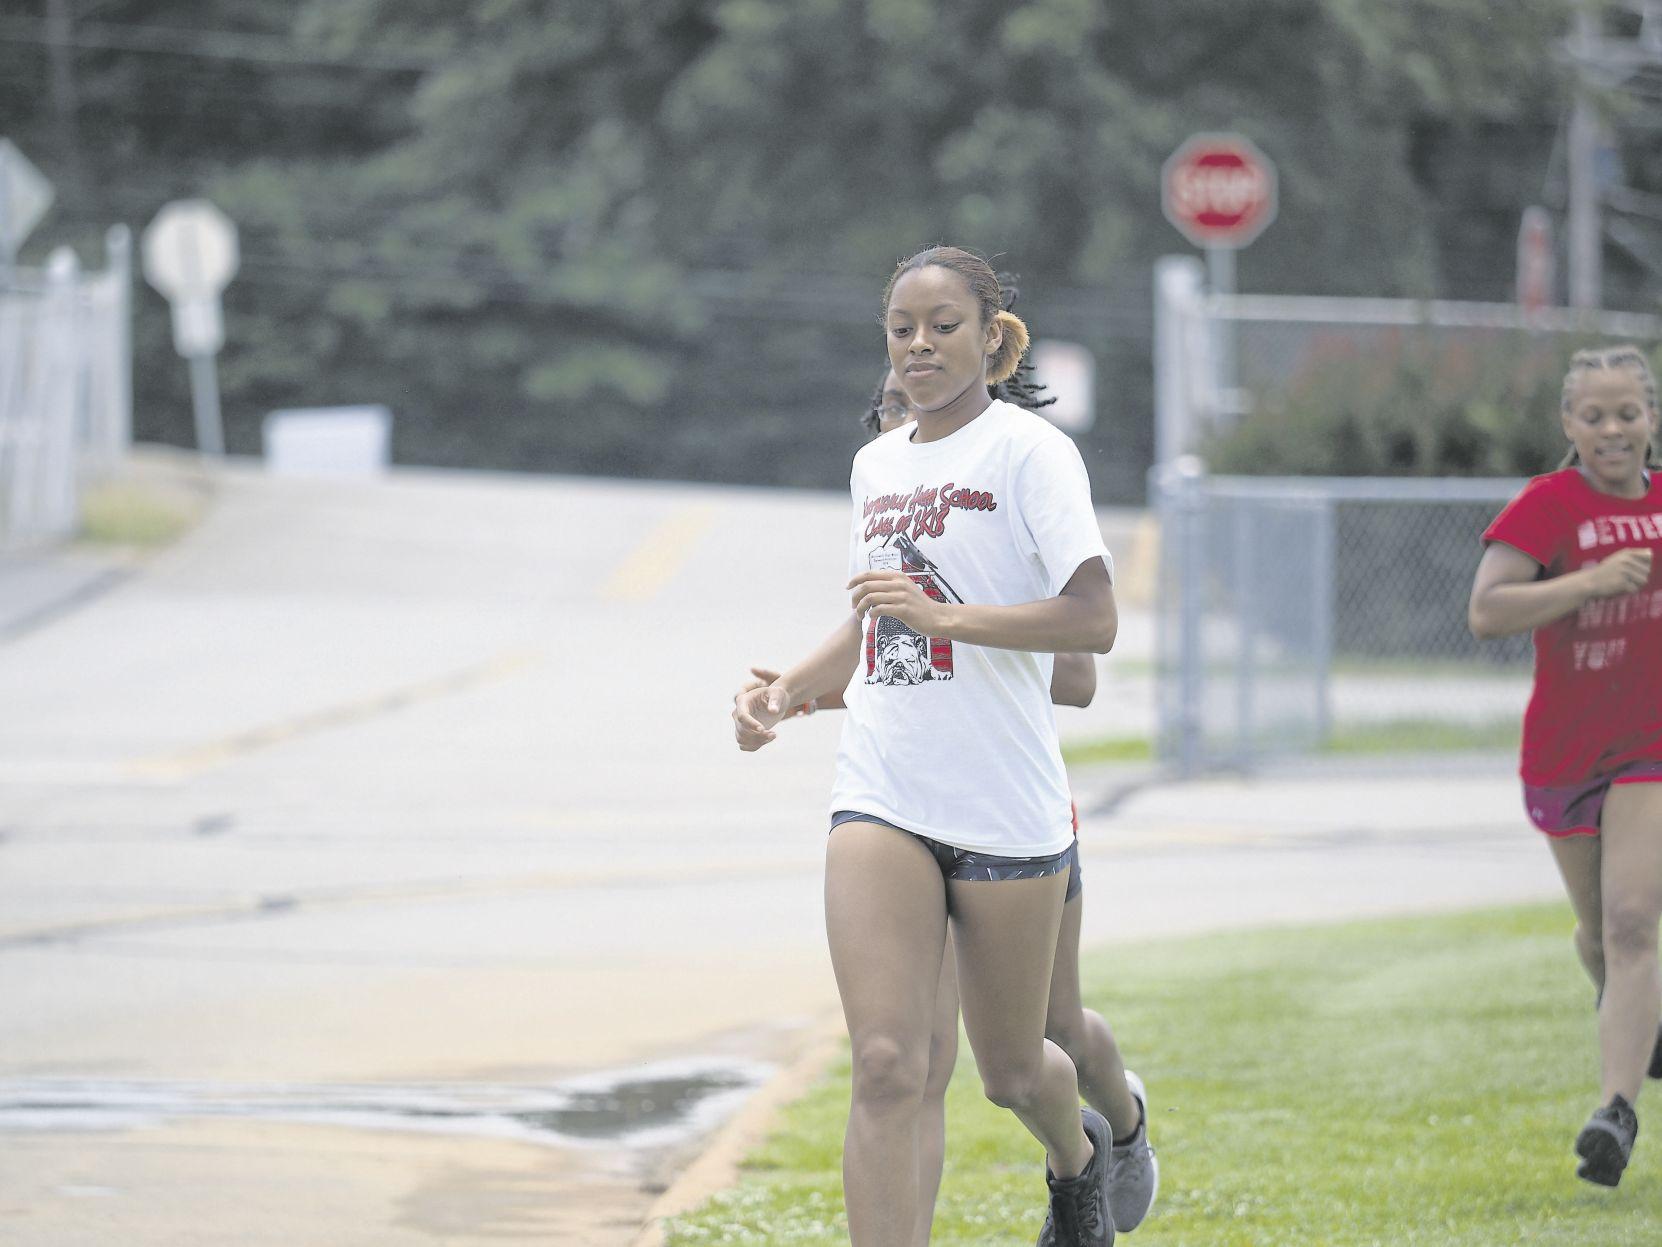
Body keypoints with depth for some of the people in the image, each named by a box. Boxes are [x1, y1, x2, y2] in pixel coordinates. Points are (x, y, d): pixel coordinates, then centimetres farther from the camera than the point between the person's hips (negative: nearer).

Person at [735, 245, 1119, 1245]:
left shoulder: (1028, 451, -7)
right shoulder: (876, 465, 13)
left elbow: (1095, 621, -17)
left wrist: (942, 615, -26)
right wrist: (788, 691, 11)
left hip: (1008, 805, -4)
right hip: (883, 797, 4)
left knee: (1010, 1070, 12)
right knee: (888, 1065, -12)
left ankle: (1079, 1157, 47)